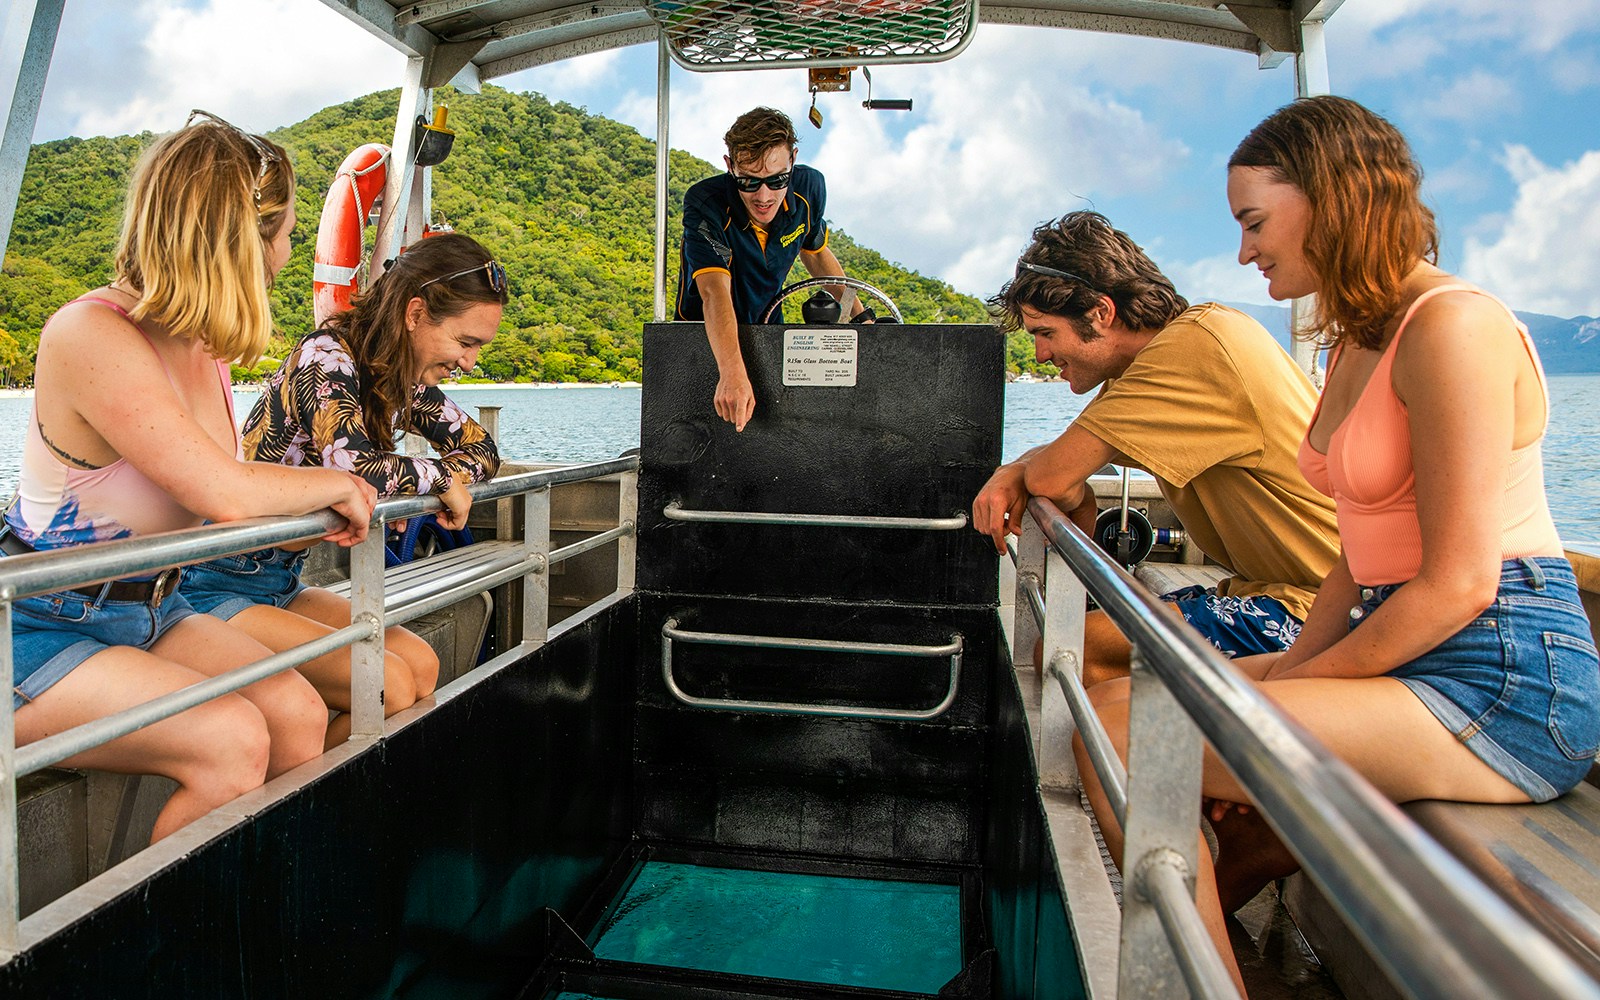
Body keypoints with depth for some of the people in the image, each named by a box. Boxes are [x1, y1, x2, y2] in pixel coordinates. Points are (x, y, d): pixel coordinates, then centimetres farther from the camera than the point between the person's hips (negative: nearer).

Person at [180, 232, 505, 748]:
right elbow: (356, 469, -34)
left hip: (281, 584, 8)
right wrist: (439, 477, -15)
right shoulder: (326, 357, -20)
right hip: (216, 585, -8)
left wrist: (415, 489, -9)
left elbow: (482, 449, 11)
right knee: (390, 686, -18)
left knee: (420, 665, -7)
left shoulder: (403, 379, 4)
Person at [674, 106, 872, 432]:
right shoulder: (705, 204, -29)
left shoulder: (809, 187, -13)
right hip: (705, 338, -3)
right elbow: (714, 293, -44)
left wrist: (861, 316, 8)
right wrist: (732, 374, -60)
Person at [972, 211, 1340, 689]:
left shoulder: (1194, 348, -23)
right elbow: (1062, 454, 14)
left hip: (1310, 609, -9)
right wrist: (1011, 473, -6)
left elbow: (1053, 475, -24)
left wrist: (1075, 500, -2)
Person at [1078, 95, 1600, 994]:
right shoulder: (1359, 342, 16)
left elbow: (1457, 585, -18)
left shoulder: (1452, 326, -14)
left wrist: (1297, 684, -11)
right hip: (1404, 656, 10)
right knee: (1140, 696, 9)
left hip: (1503, 683, -10)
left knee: (1124, 728, -23)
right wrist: (1290, 665, 2)